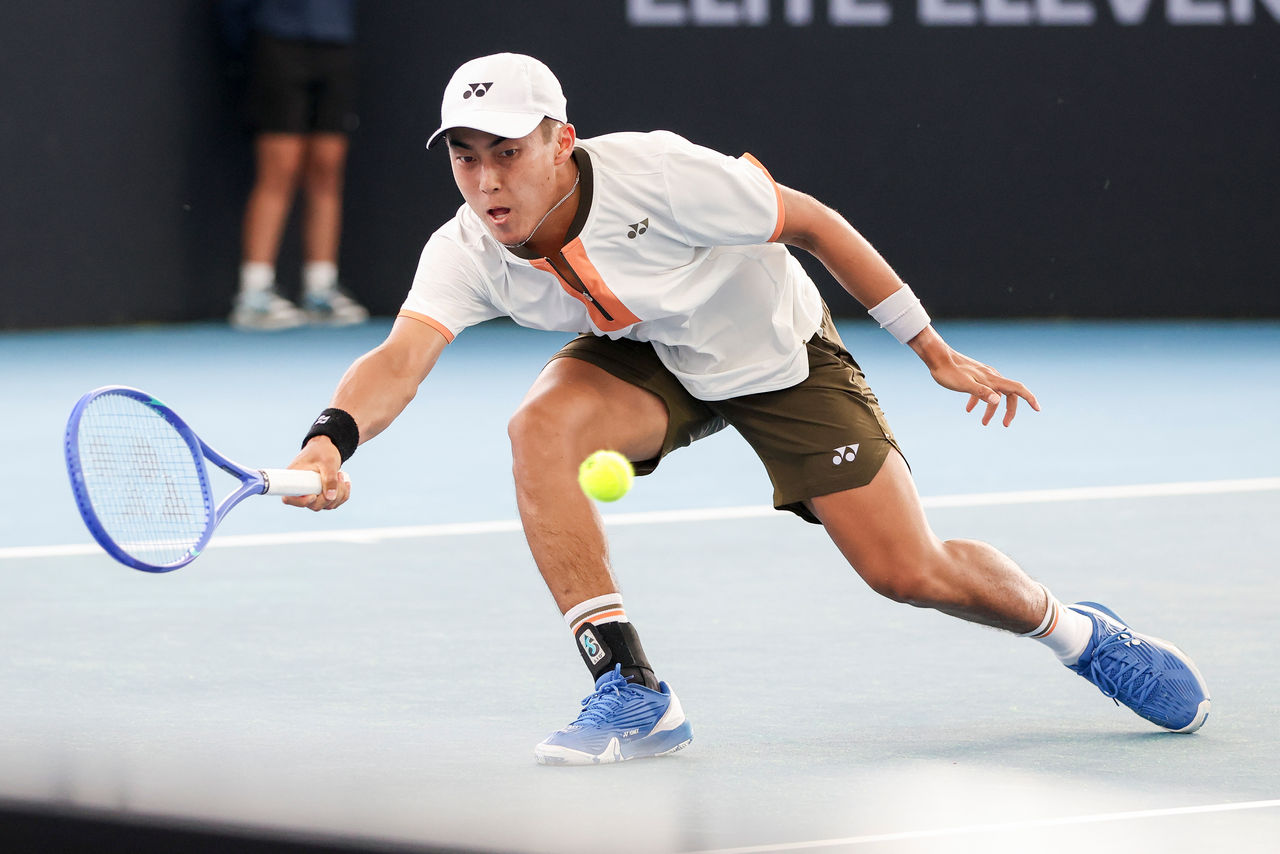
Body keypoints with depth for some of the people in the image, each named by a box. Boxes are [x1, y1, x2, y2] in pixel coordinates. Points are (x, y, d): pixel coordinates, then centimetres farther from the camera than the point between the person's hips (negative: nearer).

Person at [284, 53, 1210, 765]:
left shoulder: (654, 174, -34)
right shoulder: (465, 255, -24)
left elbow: (810, 220, -21)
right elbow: (402, 359, -39)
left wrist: (936, 351, -15)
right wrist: (333, 436, -63)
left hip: (777, 353, -3)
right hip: (646, 361, 3)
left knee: (910, 571, -7)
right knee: (541, 426, -30)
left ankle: (1078, 631, 26)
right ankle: (631, 692, -22)